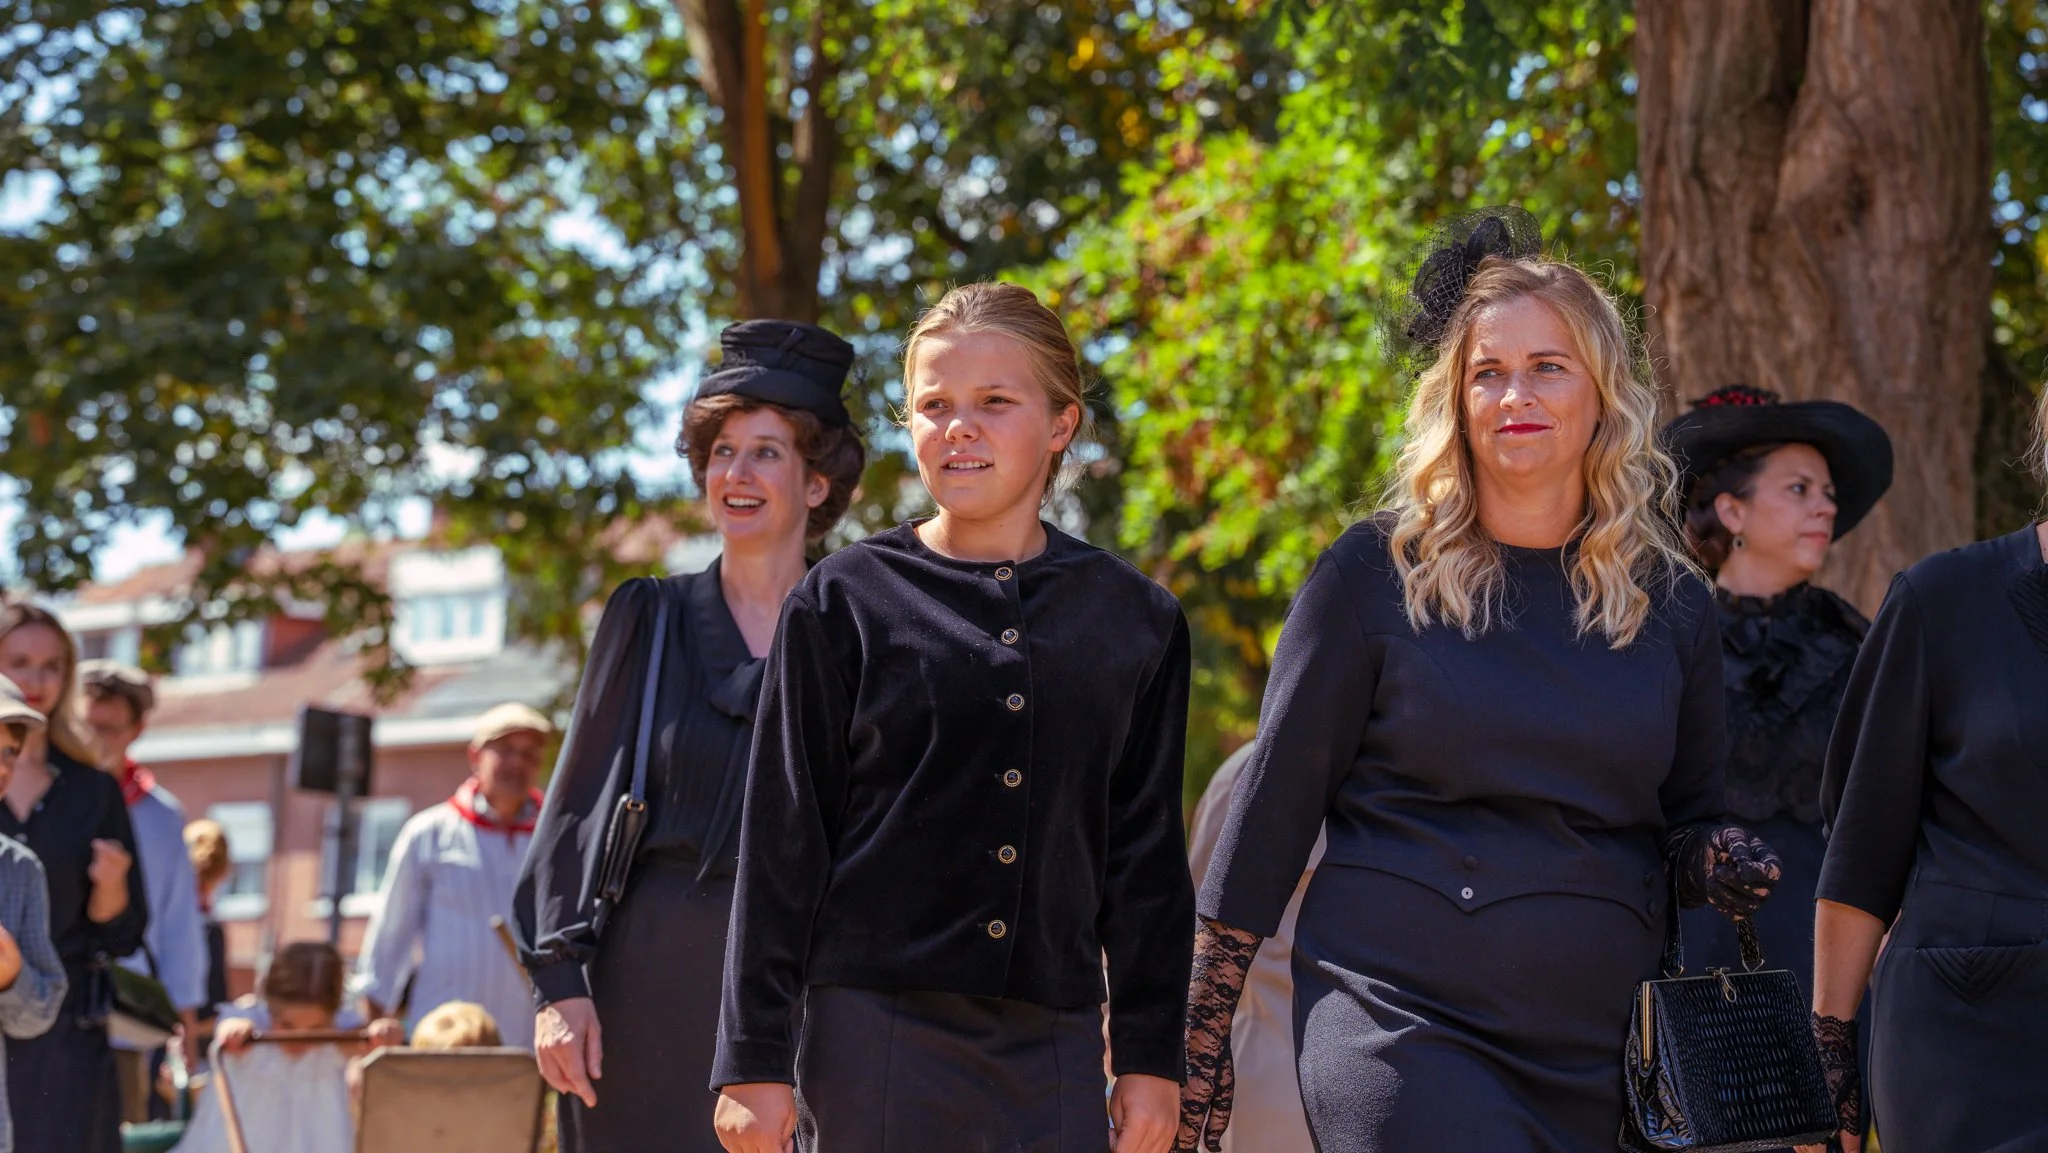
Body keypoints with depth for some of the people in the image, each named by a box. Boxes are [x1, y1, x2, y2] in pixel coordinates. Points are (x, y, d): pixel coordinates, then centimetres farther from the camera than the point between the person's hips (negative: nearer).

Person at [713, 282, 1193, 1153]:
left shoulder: (1134, 618, 9)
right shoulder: (846, 601, 3)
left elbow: (1147, 855, 12)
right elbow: (783, 845, 2)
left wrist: (1151, 1055, 8)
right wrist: (755, 1057, -2)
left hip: (1054, 1047, 2)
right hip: (875, 1035, -2)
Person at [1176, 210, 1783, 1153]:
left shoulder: (1668, 600, 9)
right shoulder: (1377, 573, -1)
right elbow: (1272, 810, 2)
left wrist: (1719, 864, -5)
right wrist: (1201, 1036, 0)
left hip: (1599, 1054, 4)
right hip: (1401, 1028, -4)